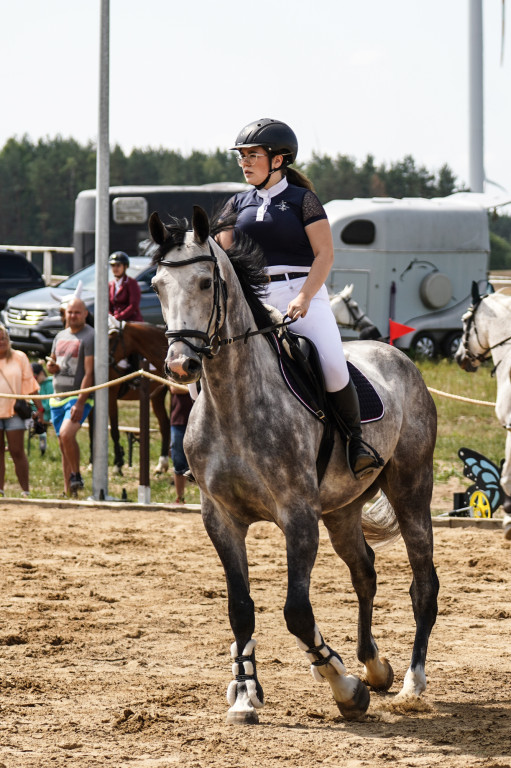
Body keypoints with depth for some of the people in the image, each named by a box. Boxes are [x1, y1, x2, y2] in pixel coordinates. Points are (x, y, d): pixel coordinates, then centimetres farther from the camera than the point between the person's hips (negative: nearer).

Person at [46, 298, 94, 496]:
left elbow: (89, 373, -14)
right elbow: (53, 361, 29)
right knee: (64, 446, 8)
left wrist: (80, 403, -21)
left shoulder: (90, 337, -8)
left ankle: (76, 476, -10)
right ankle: (69, 491, 12)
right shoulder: (60, 336, 15)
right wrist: (51, 366, 2)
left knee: (66, 434, -27)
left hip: (78, 397, -7)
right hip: (58, 398, 7)